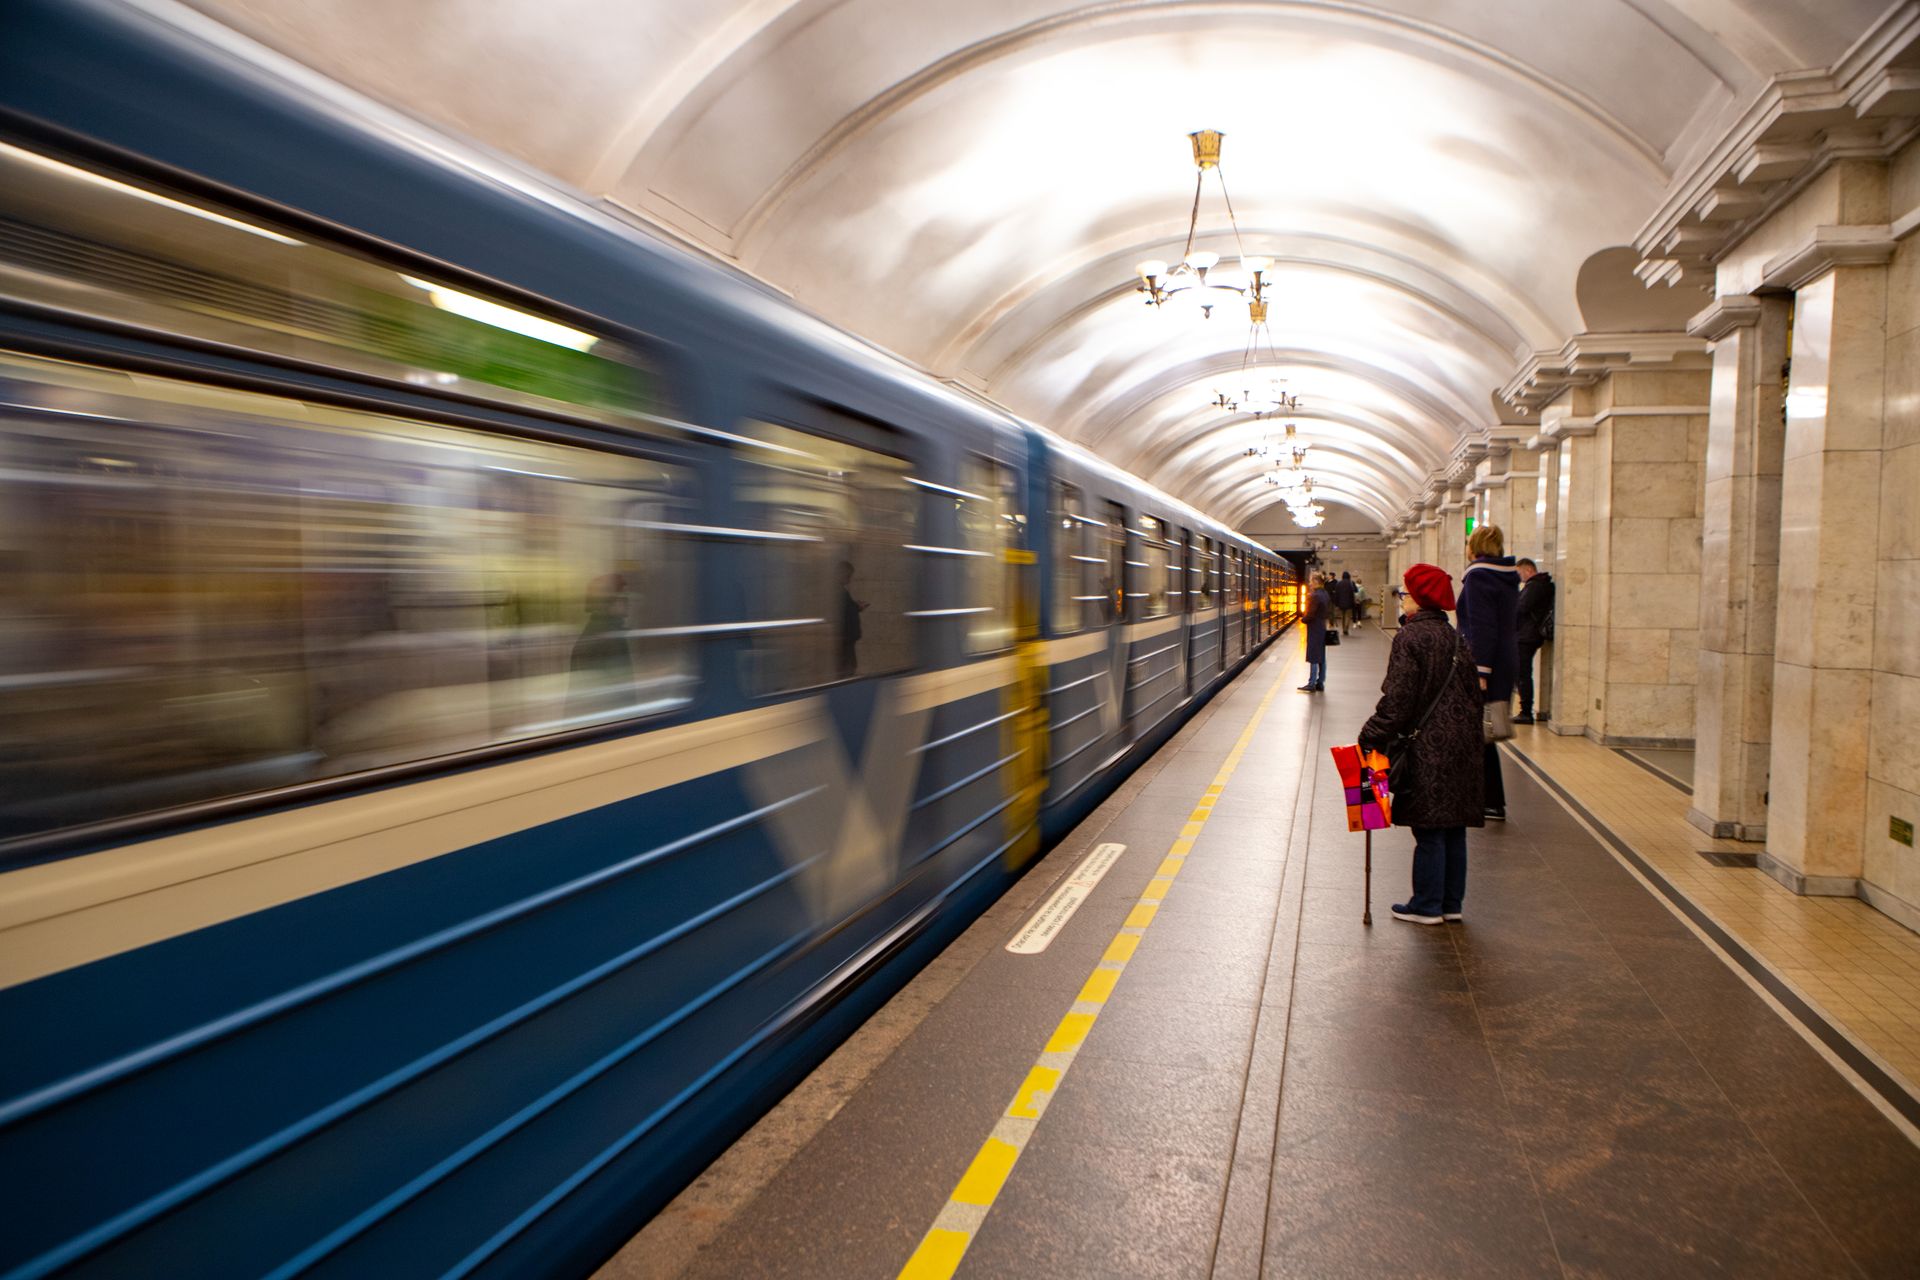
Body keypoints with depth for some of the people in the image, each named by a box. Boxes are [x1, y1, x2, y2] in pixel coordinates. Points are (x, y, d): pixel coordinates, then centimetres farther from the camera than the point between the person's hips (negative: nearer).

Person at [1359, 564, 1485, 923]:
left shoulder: (1410, 637, -12)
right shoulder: (1456, 638, 12)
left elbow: (1398, 699, -17)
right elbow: (1472, 692, 17)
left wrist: (1371, 737, -11)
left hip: (1427, 746, -8)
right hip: (1461, 745, 8)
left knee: (1429, 828, -1)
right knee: (1454, 826, 13)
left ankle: (1427, 905, 6)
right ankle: (1451, 902, 21)